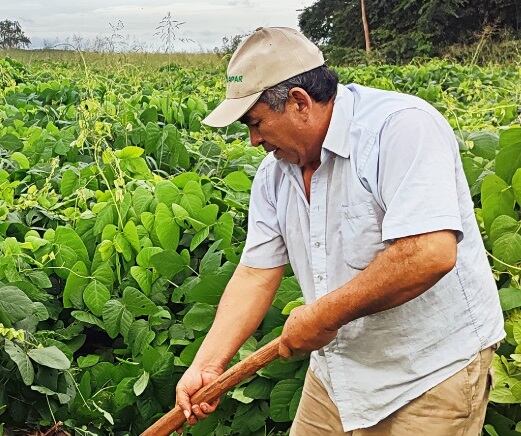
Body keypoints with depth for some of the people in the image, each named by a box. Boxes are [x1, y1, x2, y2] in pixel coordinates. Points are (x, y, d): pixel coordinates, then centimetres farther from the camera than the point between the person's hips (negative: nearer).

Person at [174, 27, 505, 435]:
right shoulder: (274, 174, 2)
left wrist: (323, 315, -24)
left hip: (431, 371, -6)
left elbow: (431, 253, -33)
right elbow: (256, 273, 4)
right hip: (336, 368, 7)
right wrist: (206, 366, -3)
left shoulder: (402, 125, -23)